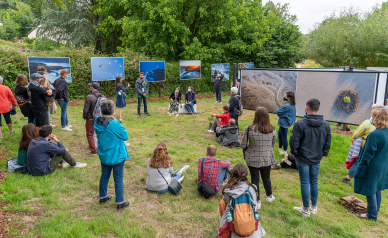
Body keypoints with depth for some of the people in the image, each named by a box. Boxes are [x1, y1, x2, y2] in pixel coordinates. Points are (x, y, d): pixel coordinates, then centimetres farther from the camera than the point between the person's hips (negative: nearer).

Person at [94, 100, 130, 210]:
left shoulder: (97, 123, -6)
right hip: (116, 156, -6)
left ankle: (103, 196, 40)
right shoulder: (115, 125, -26)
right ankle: (120, 202, 17)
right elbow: (125, 136, -13)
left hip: (103, 155, 6)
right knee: (118, 179, 6)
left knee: (104, 176, 23)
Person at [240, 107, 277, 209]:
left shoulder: (249, 129, -19)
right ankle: (269, 196, 43)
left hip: (252, 159, -2)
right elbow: (273, 144, 4)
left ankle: (257, 201, 21)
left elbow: (243, 145, -11)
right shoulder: (272, 129, -10)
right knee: (266, 178, 22)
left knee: (254, 179, 11)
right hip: (267, 158, 3)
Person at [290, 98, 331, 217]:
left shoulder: (300, 124, -18)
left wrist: (295, 153, 3)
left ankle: (306, 209, 19)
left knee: (305, 183, 6)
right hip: (317, 159, 4)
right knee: (314, 182, 18)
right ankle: (314, 207, 31)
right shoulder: (326, 125, -2)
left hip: (303, 159, -4)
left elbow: (294, 142, -14)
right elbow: (328, 143, 6)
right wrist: (323, 154, 18)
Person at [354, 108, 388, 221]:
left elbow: (367, 155, -22)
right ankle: (375, 211, 37)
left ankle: (372, 215, 21)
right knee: (377, 189, 21)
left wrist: (360, 170, -14)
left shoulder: (374, 135, -26)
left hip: (372, 168, -8)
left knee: (370, 191, 7)